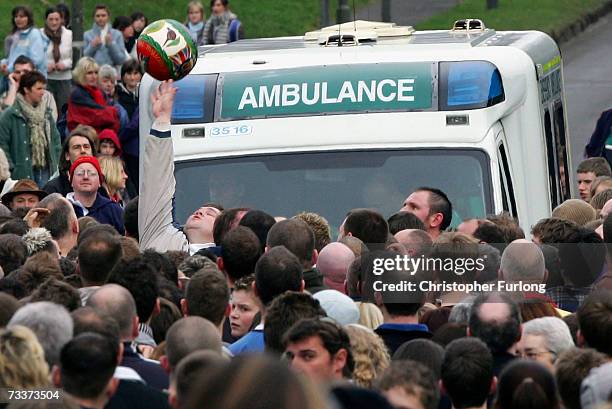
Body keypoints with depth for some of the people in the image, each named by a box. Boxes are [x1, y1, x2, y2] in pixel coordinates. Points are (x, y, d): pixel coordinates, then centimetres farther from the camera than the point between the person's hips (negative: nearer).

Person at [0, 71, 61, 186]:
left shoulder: (47, 114, 12)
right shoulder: (10, 115, -7)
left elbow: (56, 140, 19)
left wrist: (55, 165, 10)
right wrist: (11, 168, -13)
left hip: (46, 171, 5)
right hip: (23, 174, -5)